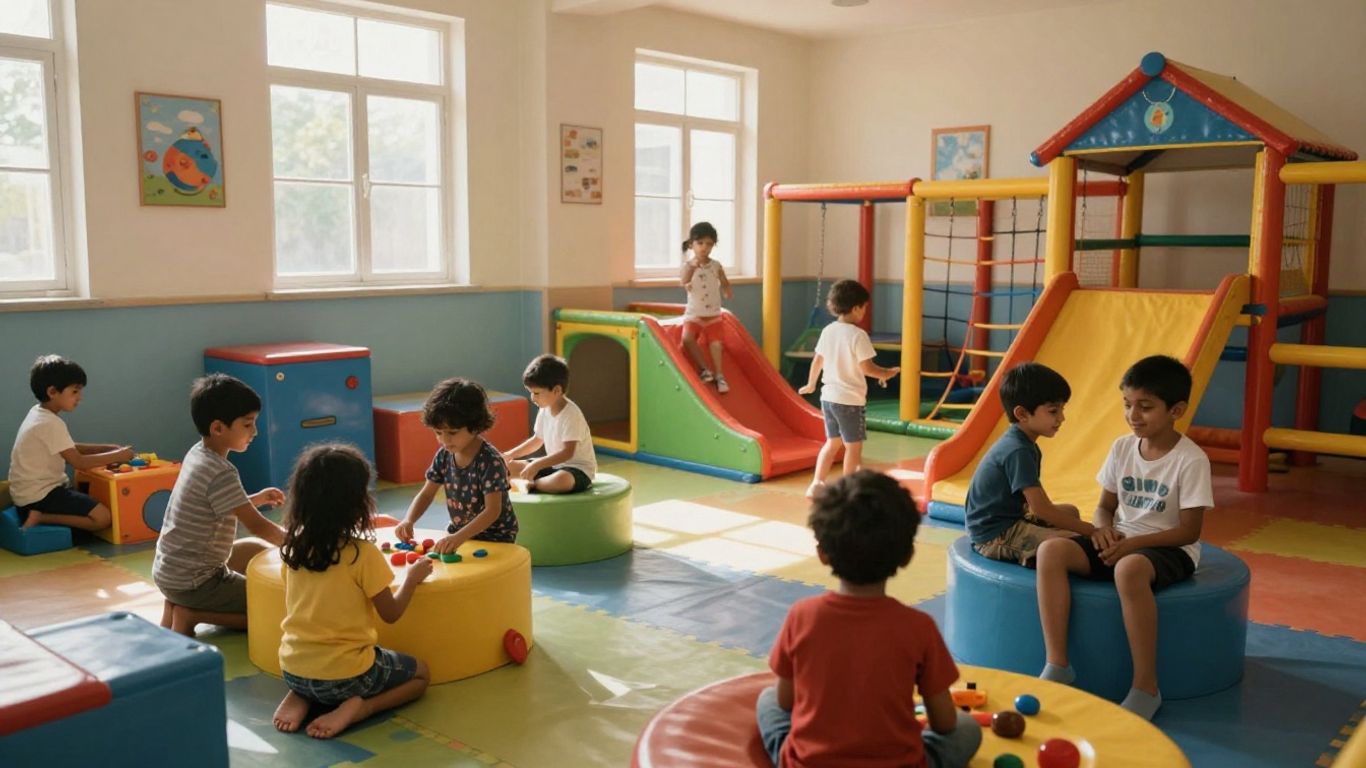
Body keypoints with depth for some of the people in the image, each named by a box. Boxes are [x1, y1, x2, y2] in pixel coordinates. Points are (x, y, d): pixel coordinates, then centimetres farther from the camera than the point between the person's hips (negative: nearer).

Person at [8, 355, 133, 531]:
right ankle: (40, 518, -12)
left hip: (34, 492, 10)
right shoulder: (51, 424, -21)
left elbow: (71, 449, 15)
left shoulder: (38, 413, 10)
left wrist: (111, 448, 5)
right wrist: (117, 455, -13)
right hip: (39, 496, -10)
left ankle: (41, 515, 9)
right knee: (103, 517, -19)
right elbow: (78, 462, -22)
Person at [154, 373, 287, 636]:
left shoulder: (198, 453, 3)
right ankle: (190, 614, -6)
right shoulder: (221, 474, -24)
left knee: (257, 550, 27)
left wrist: (257, 499, 9)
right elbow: (257, 526, -23)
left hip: (170, 570, 9)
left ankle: (180, 605, 13)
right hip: (192, 581, -9)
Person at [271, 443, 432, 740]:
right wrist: (412, 578, 7)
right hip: (344, 674, -5)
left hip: (292, 669, 5)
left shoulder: (294, 546, -3)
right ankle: (358, 707, -6)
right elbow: (390, 614, -8)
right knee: (420, 673, 18)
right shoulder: (363, 553, -19)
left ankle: (299, 697, 8)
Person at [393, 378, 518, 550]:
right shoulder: (444, 455, -4)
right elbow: (426, 494, 3)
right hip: (459, 531, 6)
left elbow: (492, 511, -30)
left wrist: (459, 537, -42)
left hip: (495, 537, -6)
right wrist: (408, 520, -17)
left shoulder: (490, 461, -24)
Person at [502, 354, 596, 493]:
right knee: (509, 466, 6)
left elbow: (567, 453, -29)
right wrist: (510, 455, 6)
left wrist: (537, 465, -32)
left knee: (562, 480, -42)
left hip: (578, 469, -8)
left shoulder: (571, 415, -23)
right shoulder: (545, 410, 1)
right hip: (555, 465, 8)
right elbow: (537, 440, 15)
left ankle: (530, 485, -22)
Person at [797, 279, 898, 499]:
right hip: (850, 399, -7)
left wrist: (811, 385, 24)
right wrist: (885, 374, -1)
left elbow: (817, 361, 10)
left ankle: (816, 485, 17)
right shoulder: (858, 335, -17)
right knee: (853, 446, 7)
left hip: (828, 396, 7)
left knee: (832, 442, 20)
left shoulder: (828, 331, 3)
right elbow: (866, 367, -18)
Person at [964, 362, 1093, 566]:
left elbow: (1034, 502, 15)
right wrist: (1091, 530, -17)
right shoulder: (1018, 451, -21)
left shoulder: (1023, 443, 10)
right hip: (994, 537, -11)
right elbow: (1041, 509, -23)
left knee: (1070, 511, 20)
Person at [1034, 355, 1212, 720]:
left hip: (1169, 550, -6)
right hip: (1121, 542, 6)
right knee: (1051, 550, -21)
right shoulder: (1122, 448, 5)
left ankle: (1146, 687, -26)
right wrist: (1104, 528, -12)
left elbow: (1189, 530, -13)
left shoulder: (1191, 460, -11)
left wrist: (1133, 543, -22)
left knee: (1129, 569, -41)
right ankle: (1057, 665, -21)